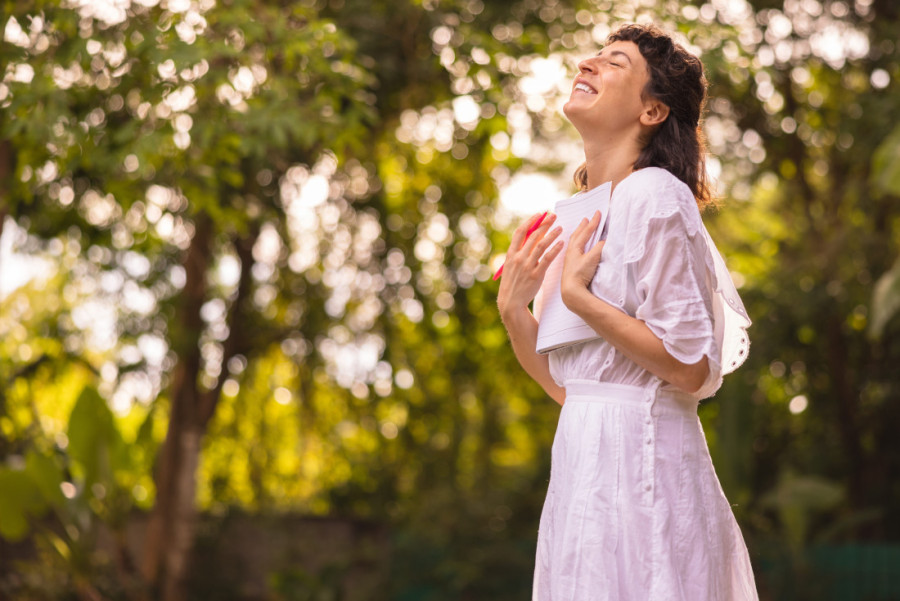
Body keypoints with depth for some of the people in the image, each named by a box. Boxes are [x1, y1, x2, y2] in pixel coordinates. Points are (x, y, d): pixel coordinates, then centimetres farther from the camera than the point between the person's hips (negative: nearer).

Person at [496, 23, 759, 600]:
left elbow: (690, 368, -16)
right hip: (586, 459, 8)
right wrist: (513, 308, 1)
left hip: (637, 458, -8)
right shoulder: (581, 216, 15)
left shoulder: (653, 196, -10)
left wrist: (577, 295, -15)